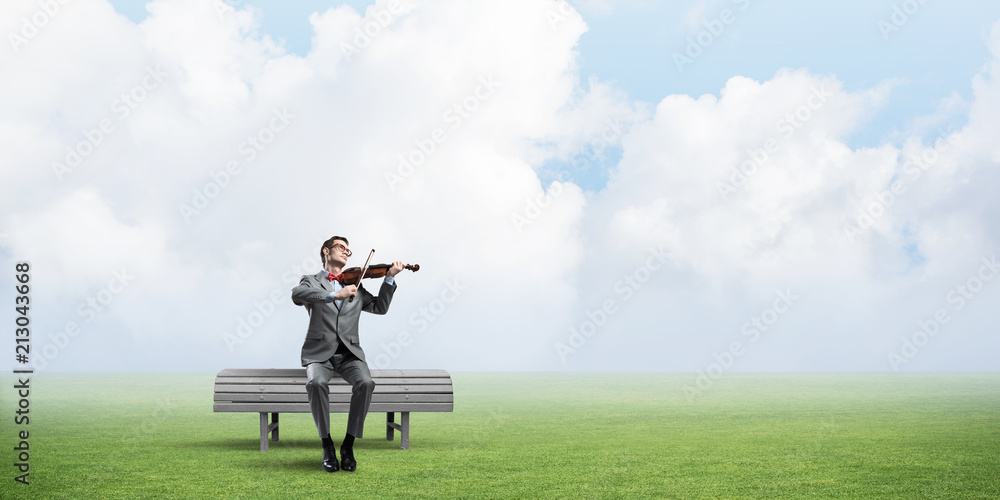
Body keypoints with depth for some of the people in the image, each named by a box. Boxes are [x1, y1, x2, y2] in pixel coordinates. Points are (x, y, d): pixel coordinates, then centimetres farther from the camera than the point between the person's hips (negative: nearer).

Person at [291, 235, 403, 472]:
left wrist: (389, 278, 0)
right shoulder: (311, 281, 10)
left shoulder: (355, 286, 22)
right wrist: (334, 294, -27)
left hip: (349, 352, 3)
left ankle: (348, 446, -18)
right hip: (319, 352, -2)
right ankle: (327, 446, -18)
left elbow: (379, 307, 12)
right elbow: (297, 295, -15)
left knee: (365, 383, -29)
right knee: (316, 382, -34)